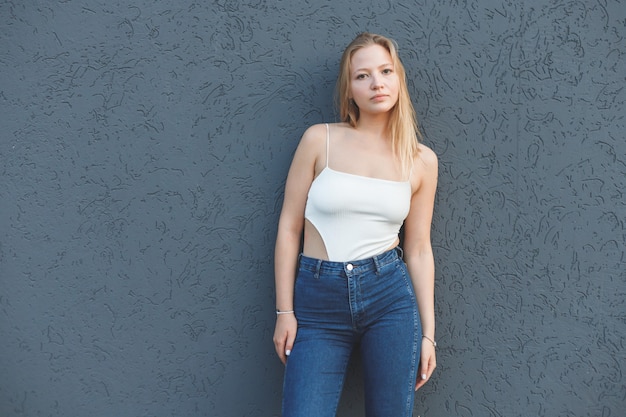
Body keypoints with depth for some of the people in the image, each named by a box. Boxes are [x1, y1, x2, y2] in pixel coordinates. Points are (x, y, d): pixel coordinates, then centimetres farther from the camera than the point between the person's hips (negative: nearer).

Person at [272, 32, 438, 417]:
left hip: (390, 296, 1)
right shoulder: (320, 139, -3)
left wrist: (428, 332, 5)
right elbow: (289, 228, 0)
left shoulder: (422, 160, 3)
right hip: (318, 300, -1)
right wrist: (284, 311, -2)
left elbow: (419, 249, 7)